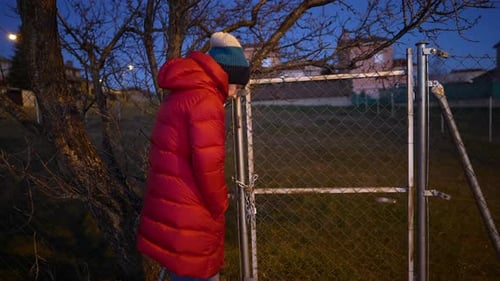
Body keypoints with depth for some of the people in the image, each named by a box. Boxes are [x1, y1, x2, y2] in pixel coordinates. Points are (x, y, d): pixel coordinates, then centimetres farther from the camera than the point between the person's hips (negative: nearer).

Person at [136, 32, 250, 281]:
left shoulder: (179, 94, 14)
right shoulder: (205, 99, -17)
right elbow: (208, 165, -23)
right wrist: (219, 206, -5)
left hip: (167, 211, 10)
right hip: (188, 220, -9)